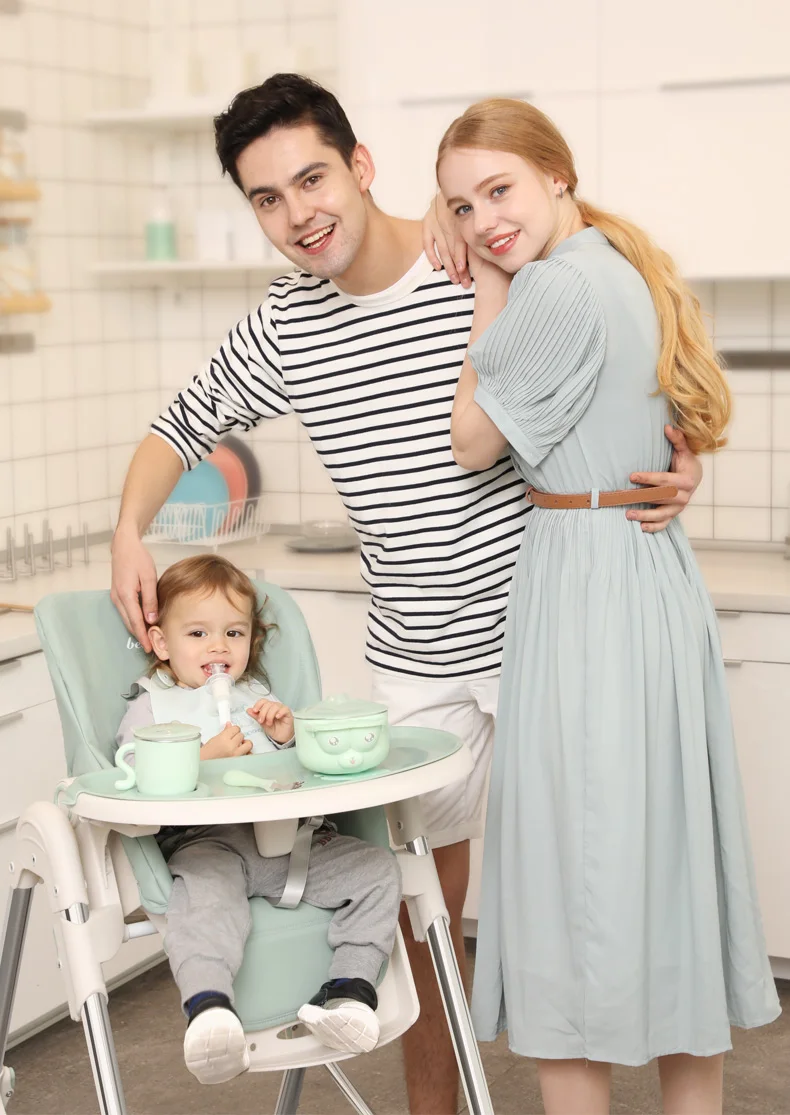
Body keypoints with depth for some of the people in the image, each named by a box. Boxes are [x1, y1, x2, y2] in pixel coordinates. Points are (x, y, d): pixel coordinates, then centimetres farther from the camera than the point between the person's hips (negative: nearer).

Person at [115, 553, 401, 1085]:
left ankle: (352, 987, -22)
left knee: (377, 866, -14)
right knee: (205, 896, -39)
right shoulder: (151, 707, 17)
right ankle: (209, 1009, -56)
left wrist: (291, 736, 9)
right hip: (208, 842, -5)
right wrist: (206, 758, -10)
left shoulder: (257, 697, 31)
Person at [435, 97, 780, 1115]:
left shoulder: (556, 287, -17)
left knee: (576, 854, -1)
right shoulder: (629, 267, 13)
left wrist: (488, 290, -3)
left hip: (583, 574, -10)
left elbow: (472, 441, -9)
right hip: (659, 570, 10)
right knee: (666, 843, 15)